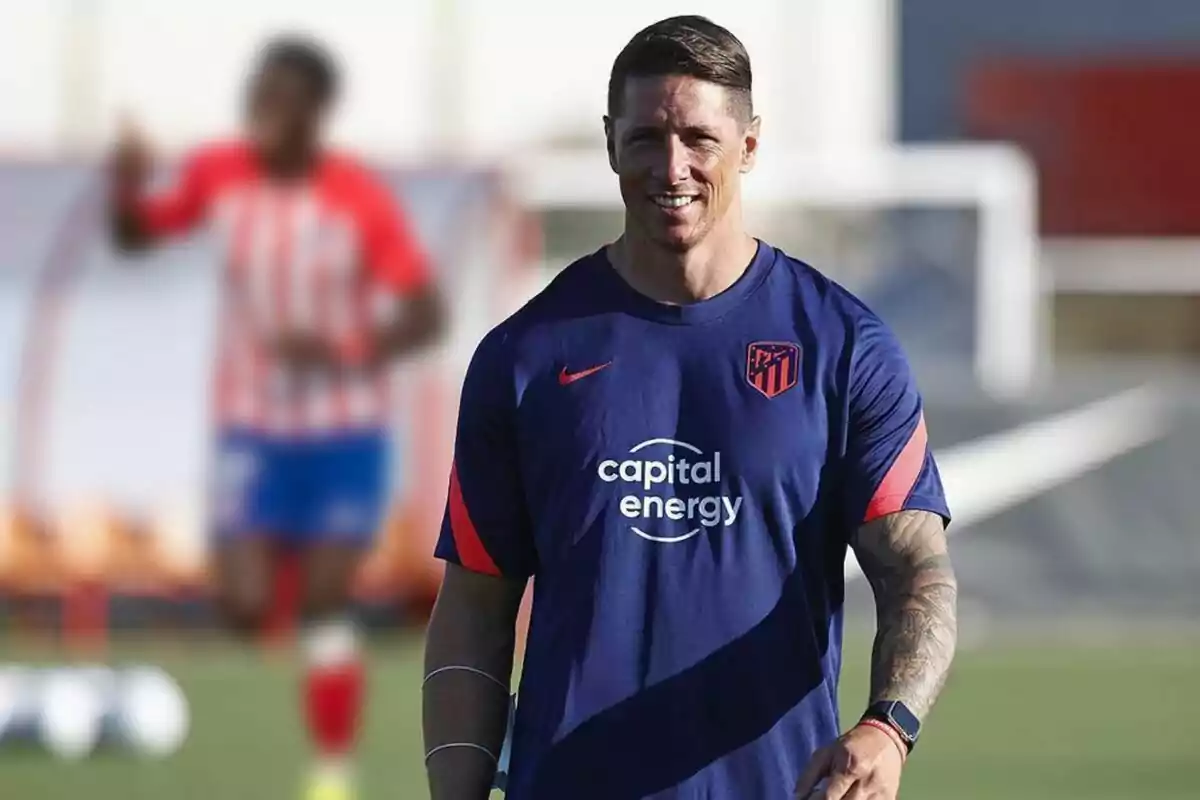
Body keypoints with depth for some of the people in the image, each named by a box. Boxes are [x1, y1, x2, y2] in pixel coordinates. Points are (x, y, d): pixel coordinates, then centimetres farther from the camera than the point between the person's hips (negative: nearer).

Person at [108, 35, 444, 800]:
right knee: (247, 608, -10)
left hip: (346, 430, -2)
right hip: (253, 428, 2)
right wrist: (128, 186, -19)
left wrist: (344, 352, -32)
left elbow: (426, 314, -15)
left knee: (325, 606, -7)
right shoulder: (219, 174, -7)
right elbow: (135, 234, 4)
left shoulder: (361, 198, -16)